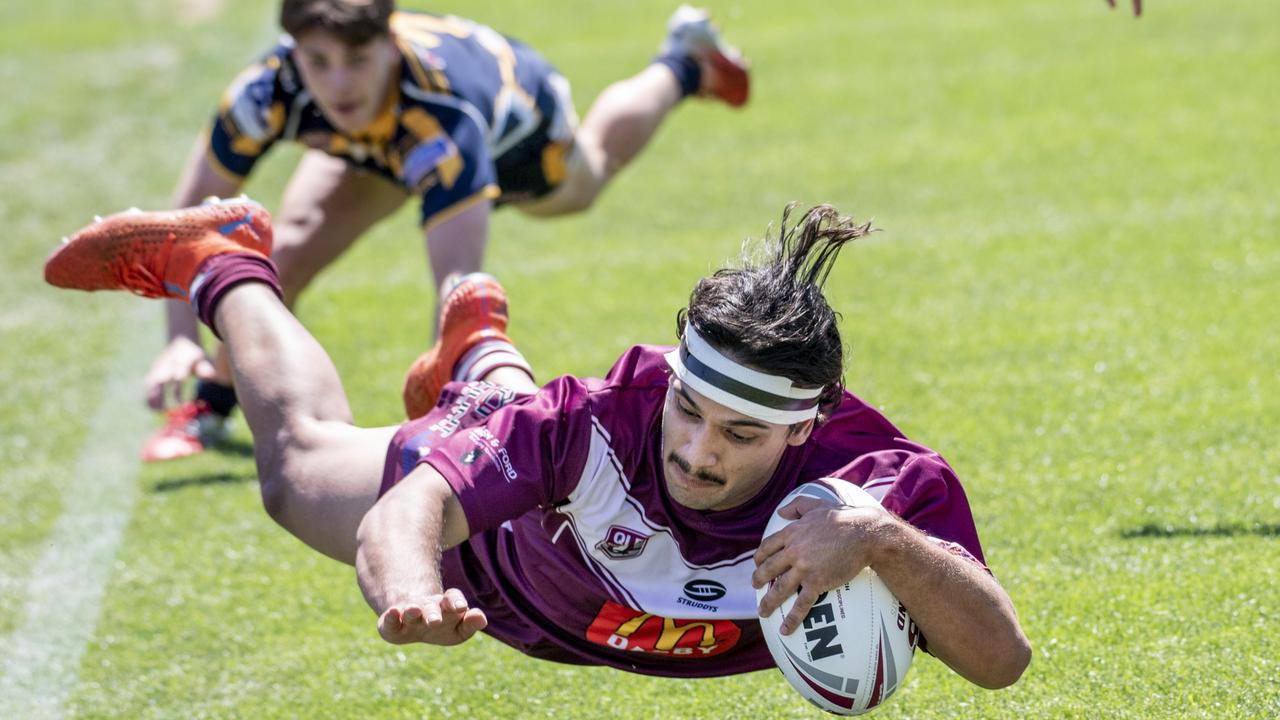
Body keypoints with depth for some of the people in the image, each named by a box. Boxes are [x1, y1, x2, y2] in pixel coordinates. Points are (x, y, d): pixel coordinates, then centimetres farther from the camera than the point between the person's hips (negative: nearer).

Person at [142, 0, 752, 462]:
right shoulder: (271, 91, -43)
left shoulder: (443, 112, -53)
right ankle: (210, 408, 5)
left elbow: (459, 277, -60)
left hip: (516, 126, -2)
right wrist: (182, 338, -47)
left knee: (591, 171, 32)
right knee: (288, 251, -22)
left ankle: (684, 63, 62)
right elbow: (192, 212, -33)